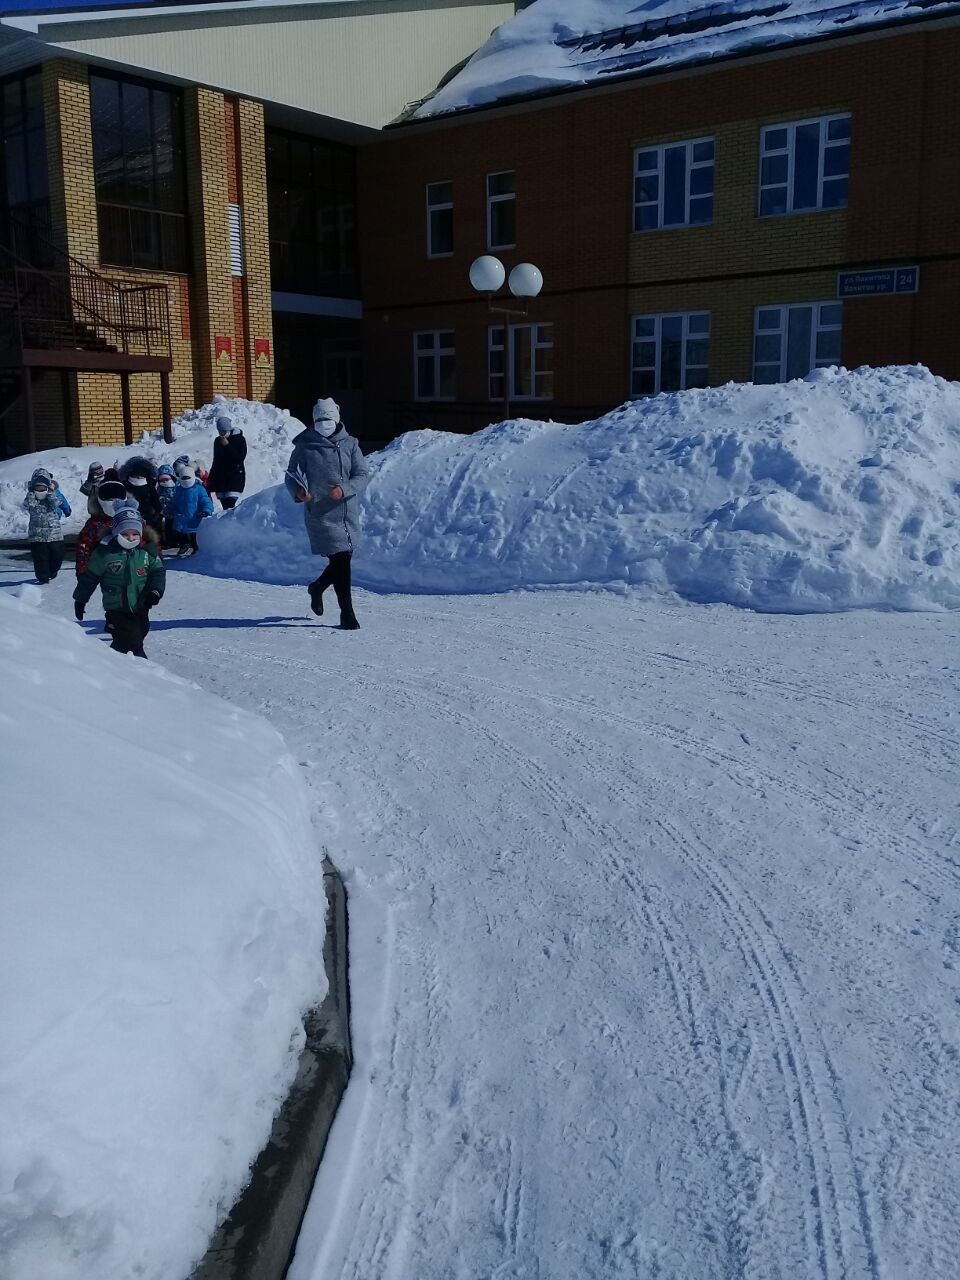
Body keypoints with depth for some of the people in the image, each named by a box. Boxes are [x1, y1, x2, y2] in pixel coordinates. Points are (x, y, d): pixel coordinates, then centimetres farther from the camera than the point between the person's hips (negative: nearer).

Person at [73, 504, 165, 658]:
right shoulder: (104, 554, -9)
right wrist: (80, 600, 7)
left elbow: (158, 571, 5)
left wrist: (155, 591, -14)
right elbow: (89, 577, 0)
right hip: (117, 609, -4)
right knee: (133, 645, -14)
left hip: (140, 608, 4)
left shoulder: (147, 552, -1)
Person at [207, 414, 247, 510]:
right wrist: (211, 478, 19)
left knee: (230, 503, -20)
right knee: (224, 505, 1)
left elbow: (240, 457, -15)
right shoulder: (218, 441, 12)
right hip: (220, 478, 5)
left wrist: (227, 445, -17)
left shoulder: (239, 440, -3)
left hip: (235, 477, -5)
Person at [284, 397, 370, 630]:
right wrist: (299, 492, -19)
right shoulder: (304, 447, -1)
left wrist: (345, 489, -18)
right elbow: (290, 477, 3)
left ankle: (317, 588, 43)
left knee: (343, 561, 14)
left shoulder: (350, 444, 5)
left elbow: (363, 475, 0)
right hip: (321, 516, -4)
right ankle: (347, 614, 0)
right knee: (340, 561, -9)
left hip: (349, 514, 4)